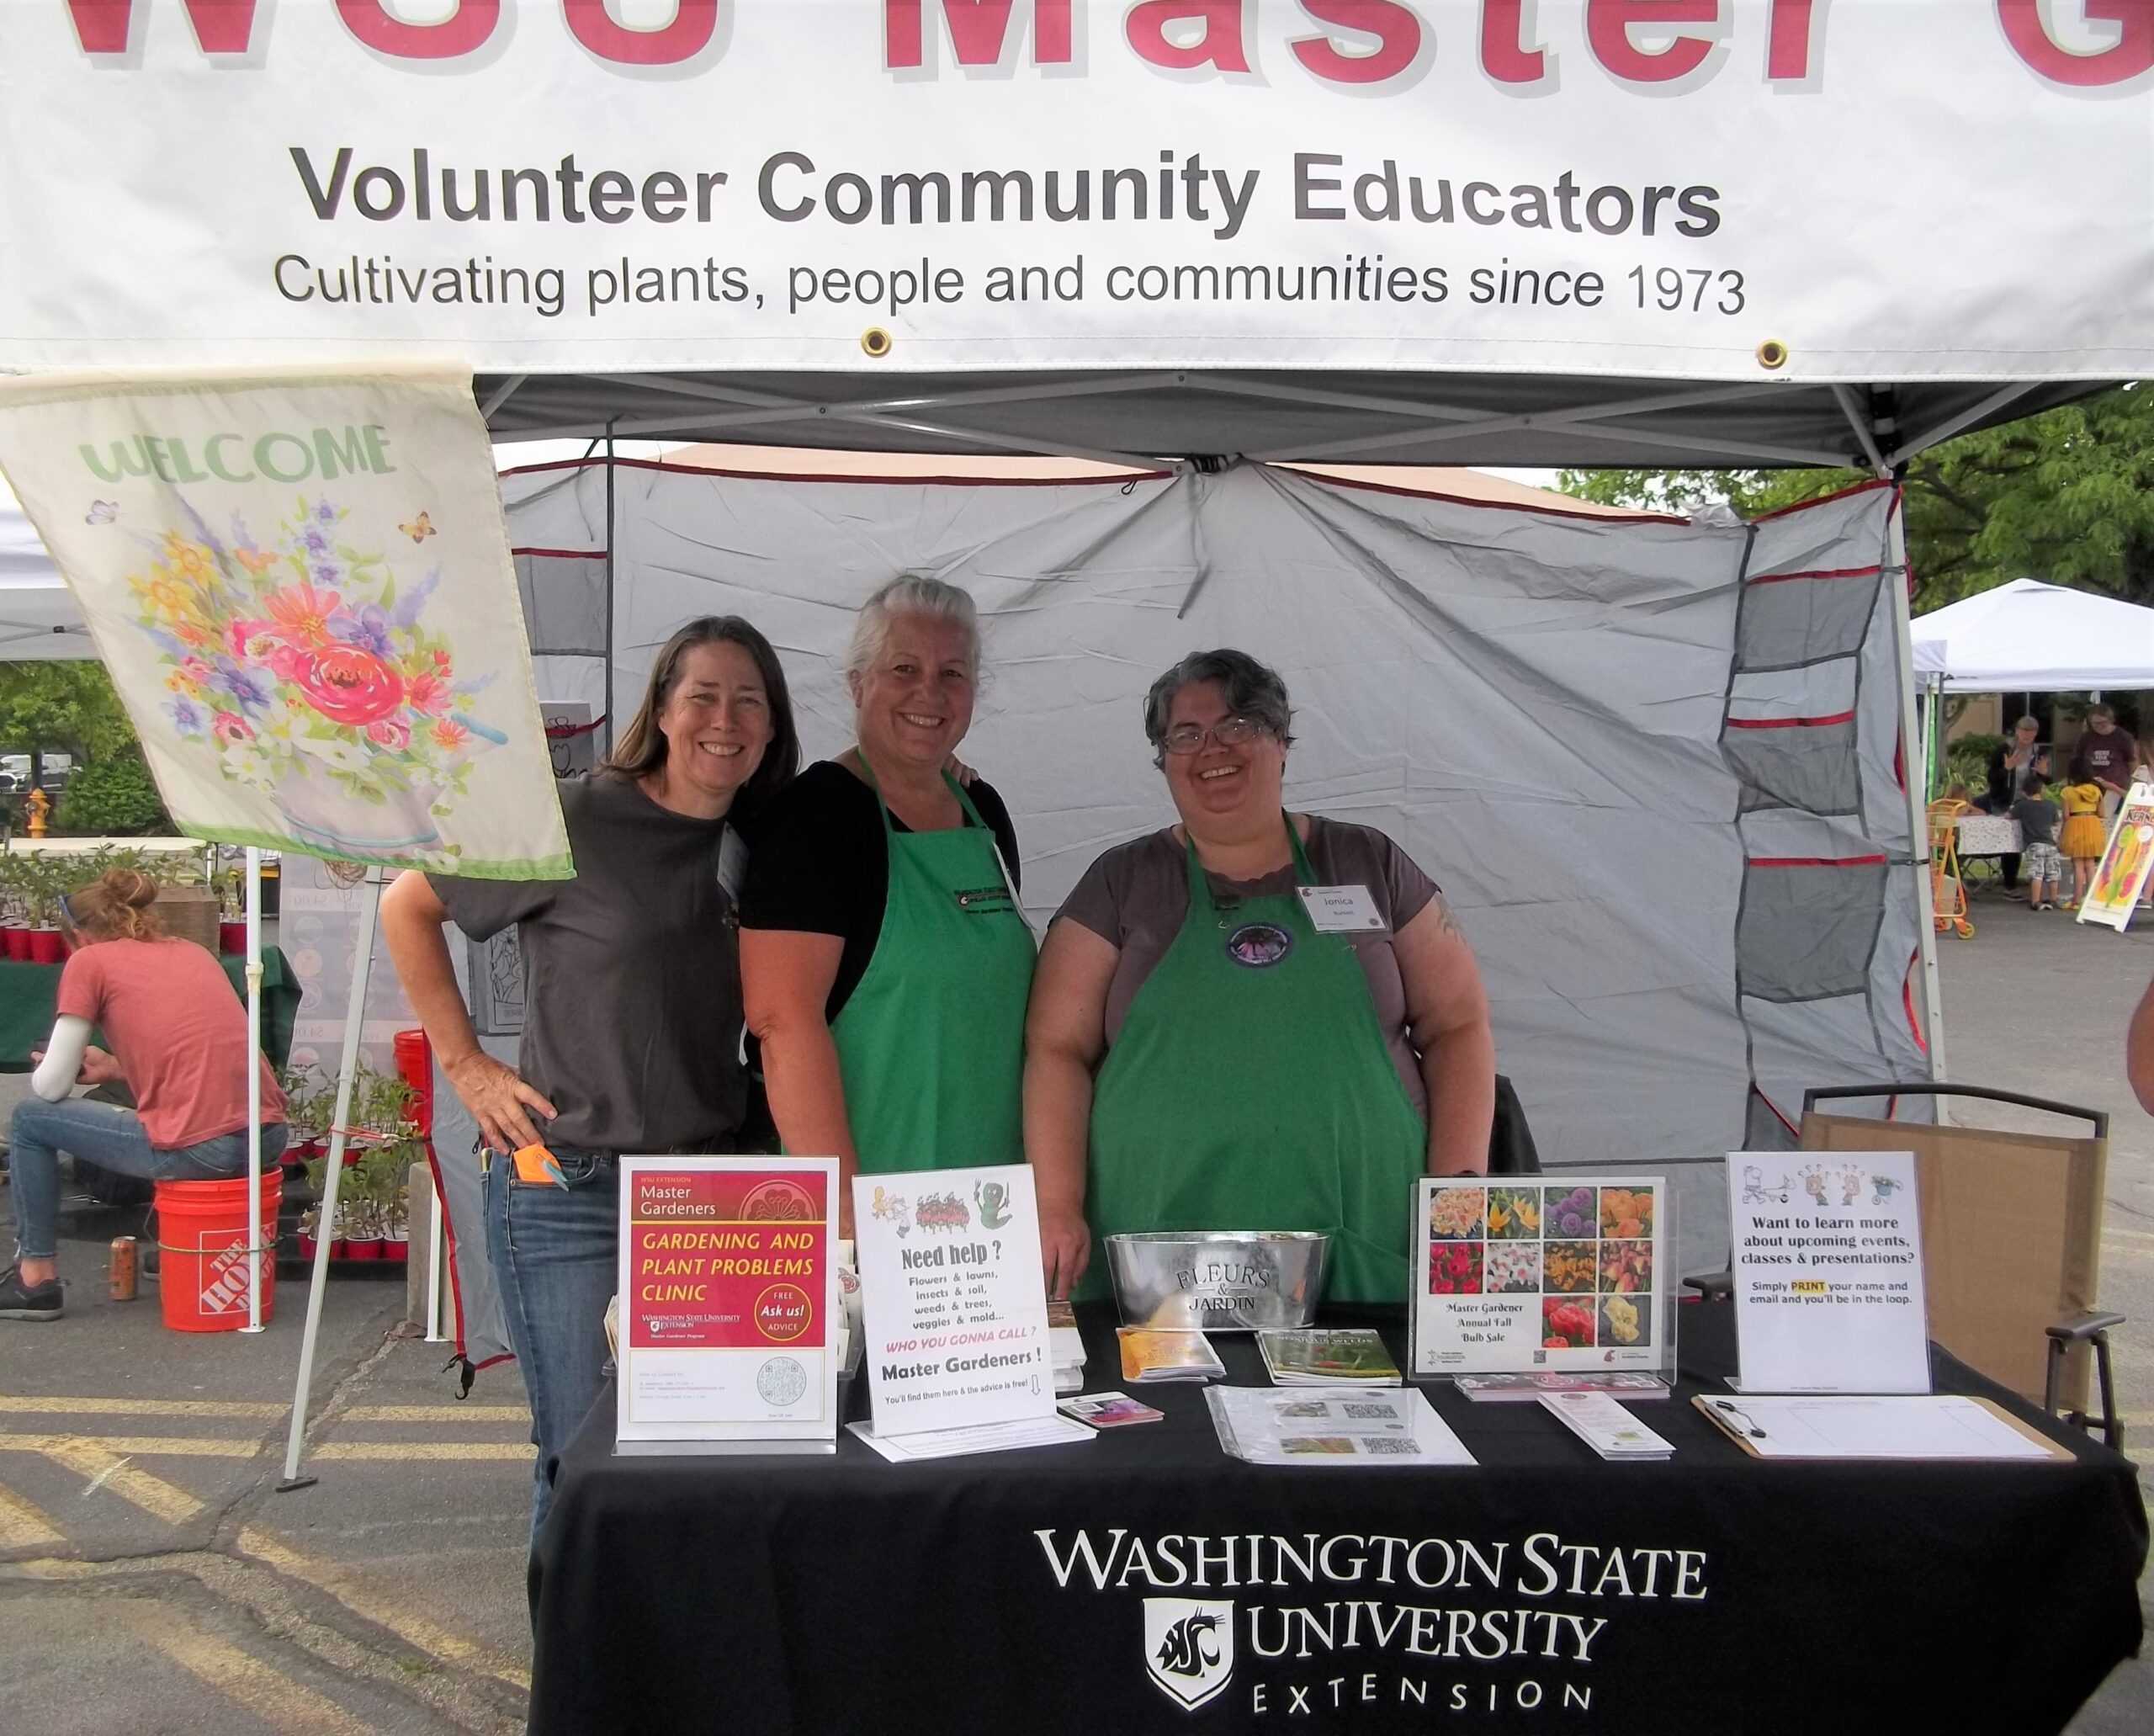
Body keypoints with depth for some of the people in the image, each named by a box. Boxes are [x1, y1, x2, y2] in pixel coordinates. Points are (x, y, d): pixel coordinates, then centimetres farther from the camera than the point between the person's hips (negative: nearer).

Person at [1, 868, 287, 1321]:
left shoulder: (90, 961, 5)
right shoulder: (193, 951, 20)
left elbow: (51, 1088, 6)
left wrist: (45, 1068, 27)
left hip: (197, 1150, -7)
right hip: (269, 1139, 7)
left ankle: (37, 1277, 22)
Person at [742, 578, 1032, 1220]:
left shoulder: (984, 813, 10)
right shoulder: (814, 813, -11)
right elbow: (783, 1019, -19)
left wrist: (1043, 1176, 13)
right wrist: (844, 1206, -23)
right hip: (868, 1186, -6)